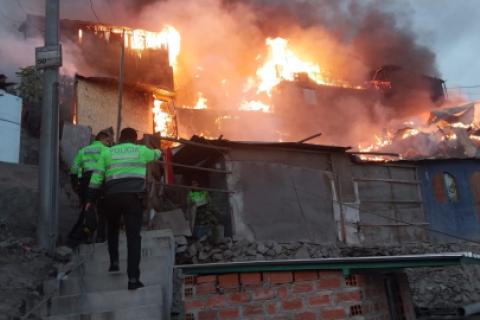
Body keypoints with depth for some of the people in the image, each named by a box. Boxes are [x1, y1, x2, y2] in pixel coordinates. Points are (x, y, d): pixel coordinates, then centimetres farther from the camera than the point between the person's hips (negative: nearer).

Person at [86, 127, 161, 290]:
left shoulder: (107, 152, 15)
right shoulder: (141, 150, 15)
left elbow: (96, 177, 9)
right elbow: (157, 154, 36)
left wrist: (90, 199, 13)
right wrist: (156, 151, 60)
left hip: (113, 196, 2)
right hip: (134, 196, -1)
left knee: (112, 229, 28)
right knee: (133, 235, -3)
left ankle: (114, 261, 25)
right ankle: (133, 279, -7)